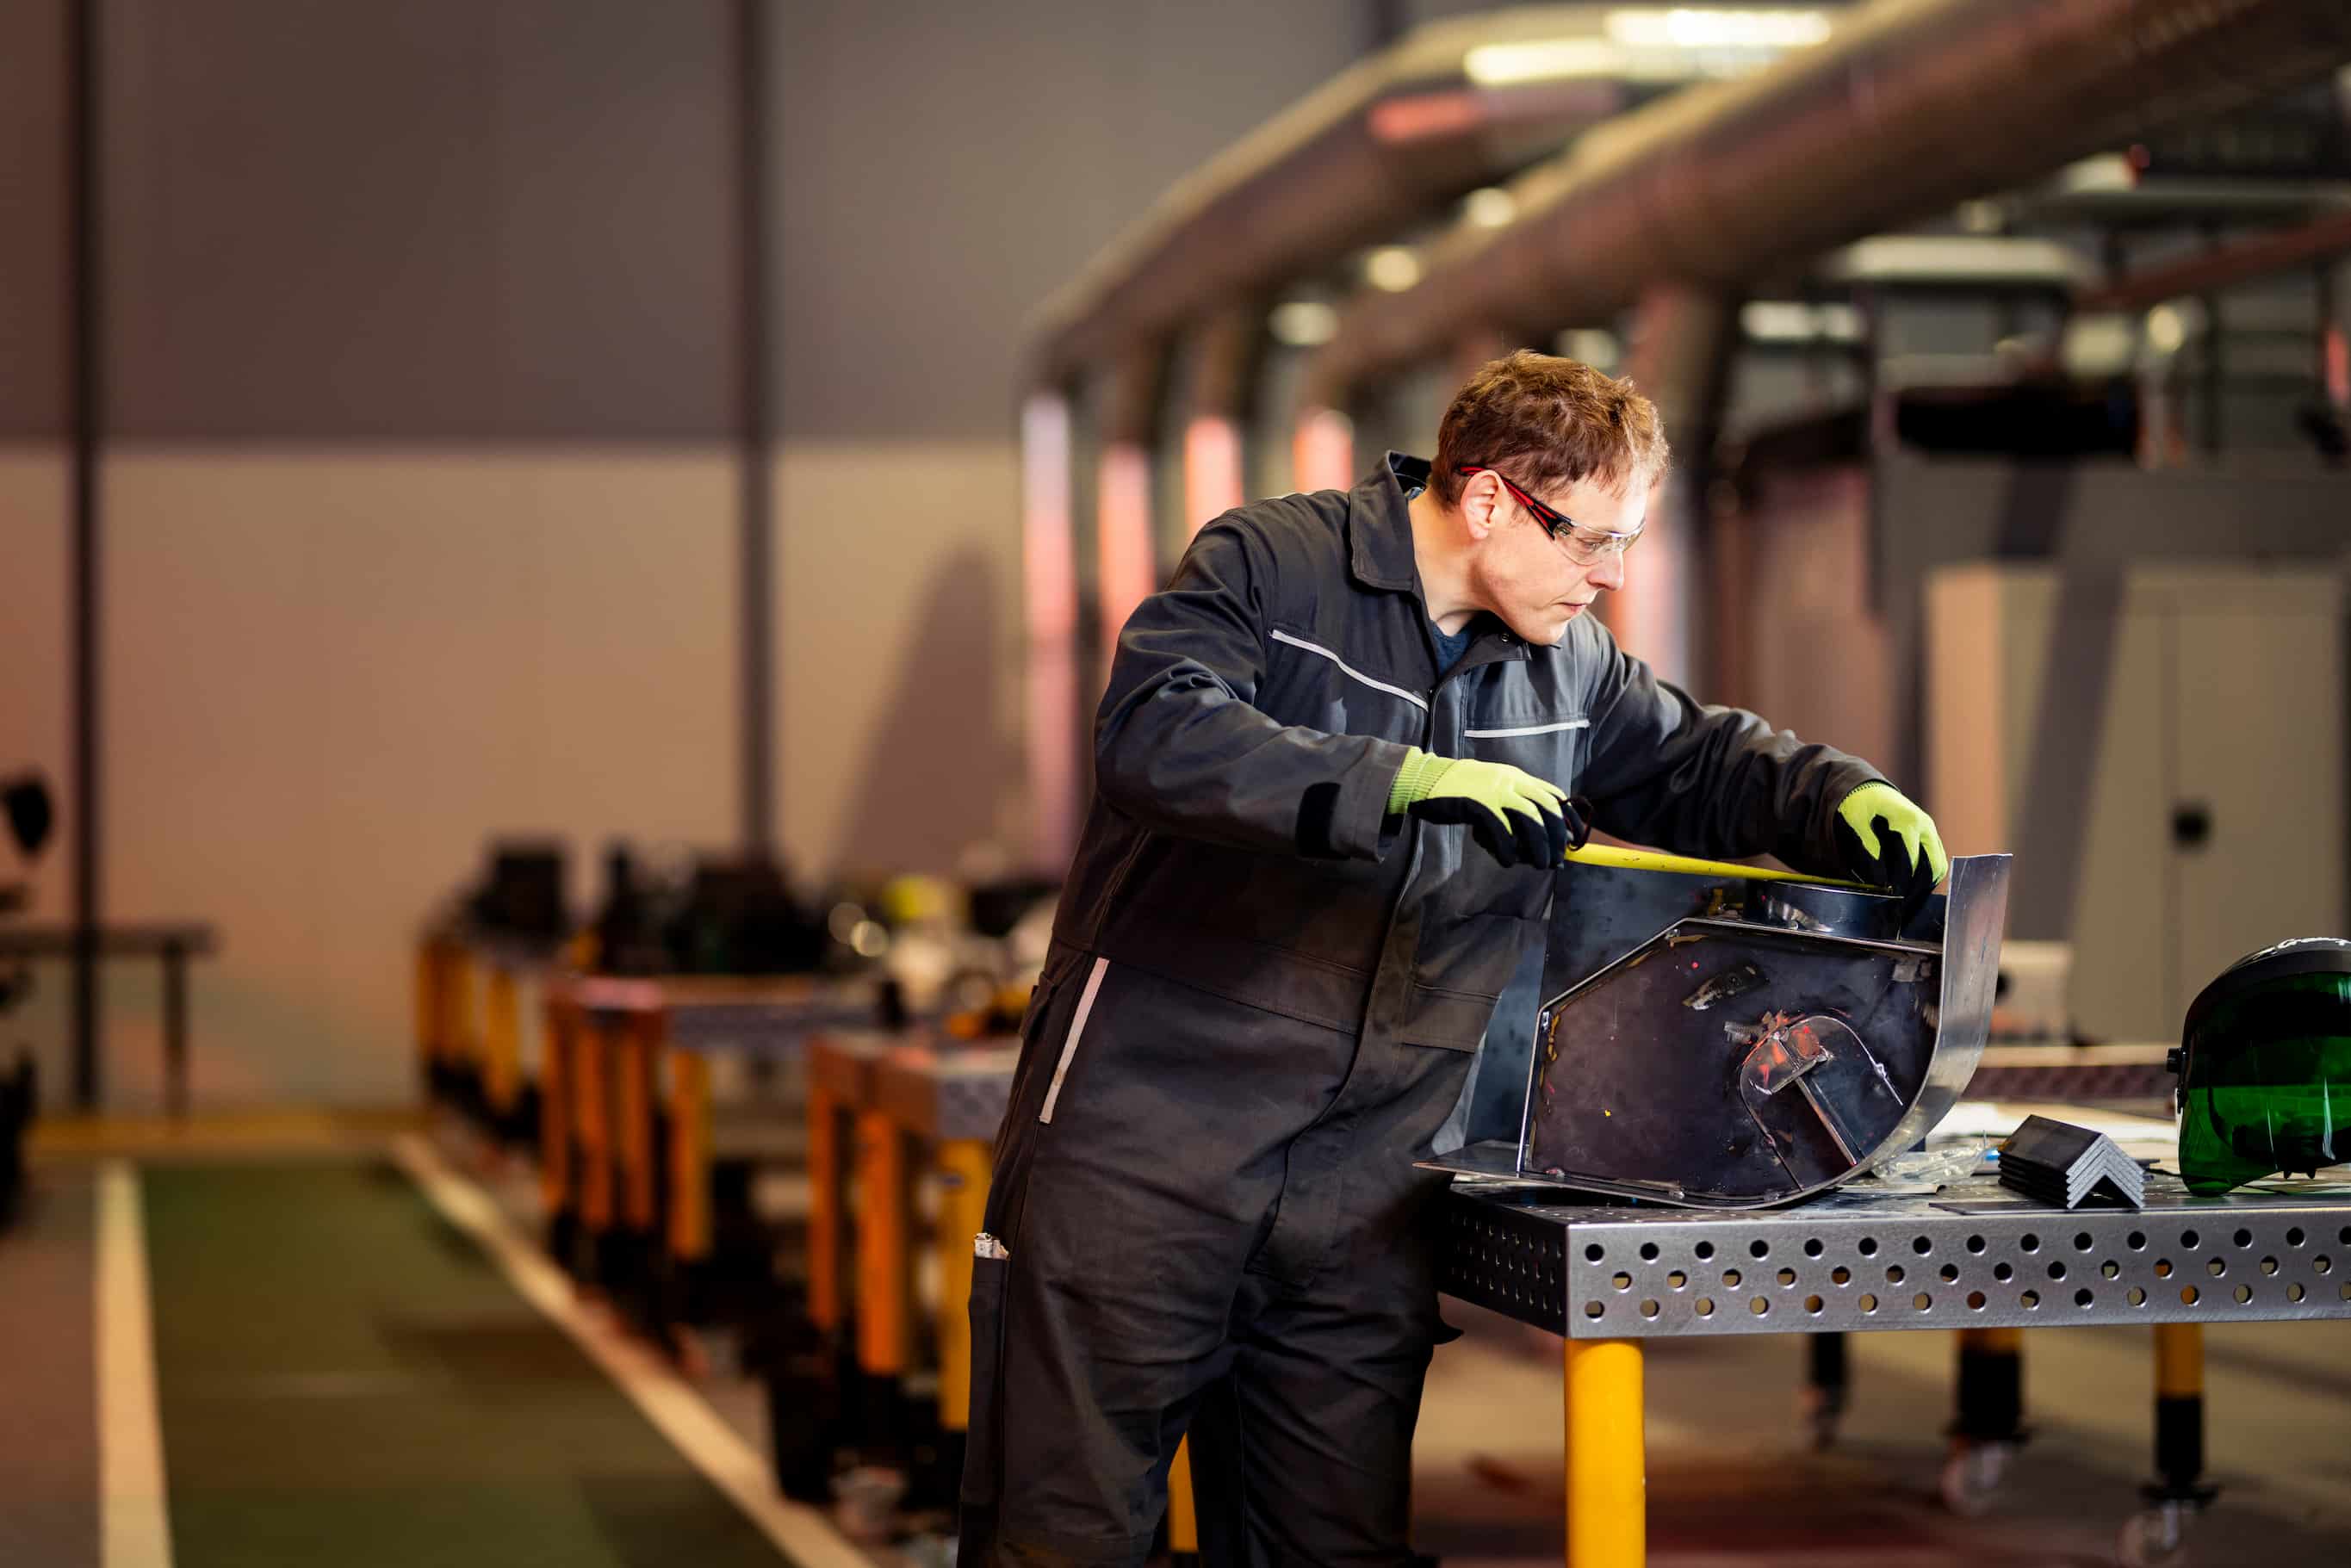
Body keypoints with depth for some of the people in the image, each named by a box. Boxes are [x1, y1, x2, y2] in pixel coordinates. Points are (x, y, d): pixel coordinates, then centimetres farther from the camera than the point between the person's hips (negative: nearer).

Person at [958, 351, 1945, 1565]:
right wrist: (1406, 780, -30)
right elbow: (1150, 732, -21)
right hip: (1152, 1141, -6)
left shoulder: (1568, 667, 15)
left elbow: (1704, 765, 27)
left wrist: (1844, 798, 5)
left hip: (1363, 1193, 6)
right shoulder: (1270, 564, -5)